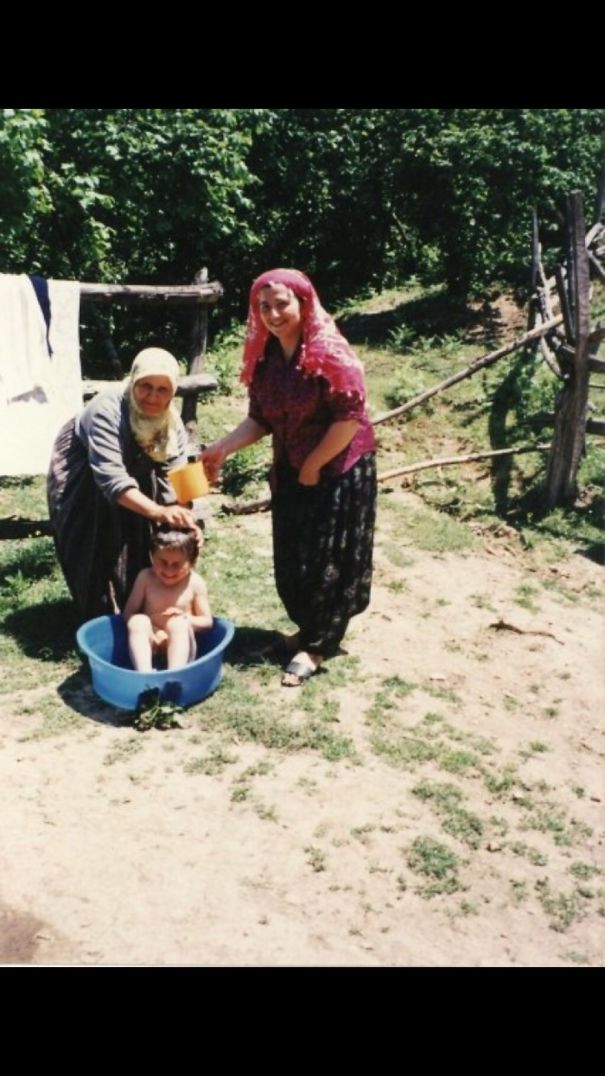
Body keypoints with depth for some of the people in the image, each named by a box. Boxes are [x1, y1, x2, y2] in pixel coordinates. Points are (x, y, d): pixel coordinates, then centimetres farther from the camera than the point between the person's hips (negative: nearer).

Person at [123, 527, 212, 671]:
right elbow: (128, 613, 0)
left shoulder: (195, 583, -3)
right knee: (138, 621, -28)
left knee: (178, 623, -31)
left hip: (179, 648, -1)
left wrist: (186, 619, -21)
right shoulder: (145, 578, 0)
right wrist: (150, 632, -17)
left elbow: (207, 622, 1)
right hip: (149, 646, 1)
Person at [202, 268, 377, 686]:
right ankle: (311, 629, 29)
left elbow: (350, 417, -21)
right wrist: (224, 447, -11)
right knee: (291, 558, 11)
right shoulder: (264, 357, 0)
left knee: (327, 558, 0)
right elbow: (261, 418, 5)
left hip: (339, 469, -7)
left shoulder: (329, 353, -20)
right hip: (290, 471, 7)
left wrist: (313, 467, -15)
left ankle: (315, 646, 9)